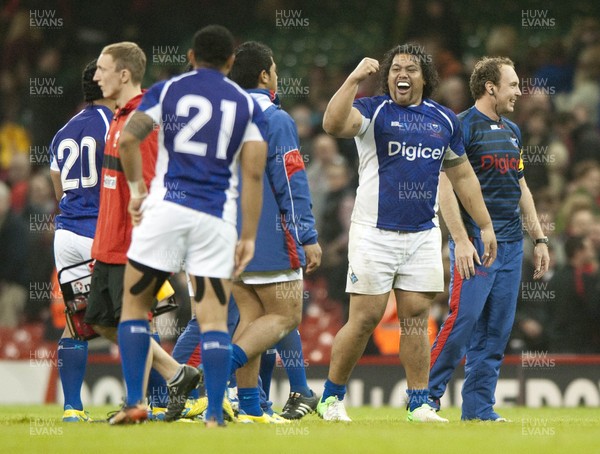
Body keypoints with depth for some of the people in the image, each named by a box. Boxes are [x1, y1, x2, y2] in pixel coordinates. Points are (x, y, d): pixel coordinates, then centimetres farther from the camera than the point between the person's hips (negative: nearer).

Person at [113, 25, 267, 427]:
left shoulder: (168, 90, 8)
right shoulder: (247, 104, 9)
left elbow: (127, 139, -6)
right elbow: (254, 173, 1)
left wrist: (137, 189, 7)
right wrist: (249, 236, 2)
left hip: (166, 208, -1)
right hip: (216, 217, 1)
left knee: (135, 303, 12)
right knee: (214, 318, 1)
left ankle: (134, 403, 4)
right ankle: (215, 415, -7)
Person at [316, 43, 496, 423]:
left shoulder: (445, 120, 11)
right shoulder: (373, 110, -3)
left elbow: (463, 175, 20)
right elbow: (334, 124, -24)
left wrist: (486, 226, 18)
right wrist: (354, 79, -29)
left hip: (423, 235, 4)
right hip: (375, 232, -4)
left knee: (417, 317, 3)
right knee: (365, 319, -4)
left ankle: (419, 403, 8)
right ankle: (332, 397, 9)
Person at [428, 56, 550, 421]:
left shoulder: (512, 131, 17)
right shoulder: (462, 127, -7)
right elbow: (445, 186, -12)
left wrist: (539, 239, 18)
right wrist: (461, 240, -19)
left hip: (511, 244, 7)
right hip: (476, 242, -7)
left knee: (497, 330, 5)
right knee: (463, 319, -12)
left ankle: (479, 408, 9)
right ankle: (427, 396, -2)